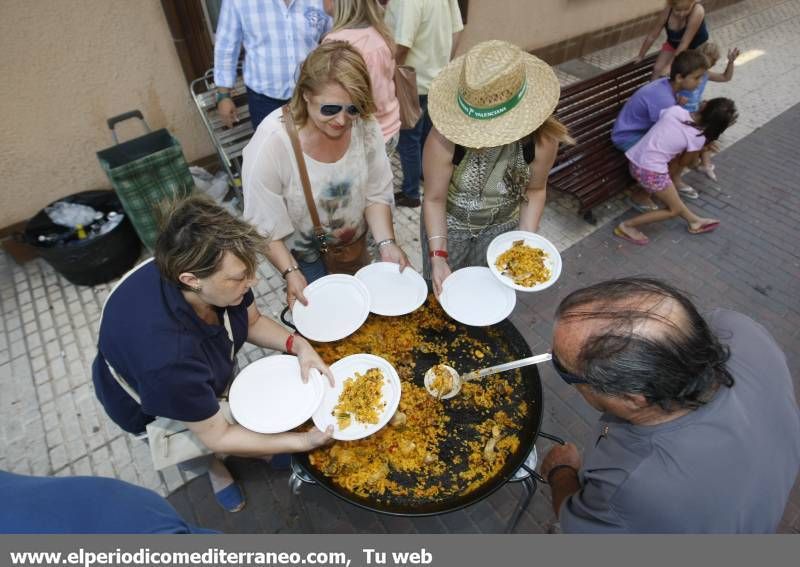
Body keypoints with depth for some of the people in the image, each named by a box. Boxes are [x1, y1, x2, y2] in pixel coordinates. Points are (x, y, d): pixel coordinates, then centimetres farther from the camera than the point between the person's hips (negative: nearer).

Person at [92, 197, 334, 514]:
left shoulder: (221, 272, -31)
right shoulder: (165, 357, -45)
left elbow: (253, 322, -9)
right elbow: (216, 437, -29)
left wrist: (298, 345, -27)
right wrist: (303, 442, -29)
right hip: (150, 408, -5)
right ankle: (214, 467, 32)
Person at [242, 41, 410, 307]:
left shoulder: (365, 125, -21)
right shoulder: (272, 141, -30)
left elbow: (376, 194, -11)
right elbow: (263, 222, -21)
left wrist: (386, 243, -23)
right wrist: (290, 272, -28)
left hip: (355, 244, 4)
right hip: (304, 255, -3)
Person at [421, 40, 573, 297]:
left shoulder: (542, 139, -26)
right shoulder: (445, 139, -34)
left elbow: (535, 190, -7)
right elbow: (434, 199, -21)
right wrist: (438, 255, -27)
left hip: (502, 226, 2)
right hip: (448, 225, -1)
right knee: (441, 296, 19)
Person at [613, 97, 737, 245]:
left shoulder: (675, 109, 2)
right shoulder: (698, 138, -7)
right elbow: (684, 162, 7)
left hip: (634, 158, 7)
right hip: (651, 172, -7)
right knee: (675, 210, 13)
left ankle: (693, 220, 38)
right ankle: (626, 226, 14)